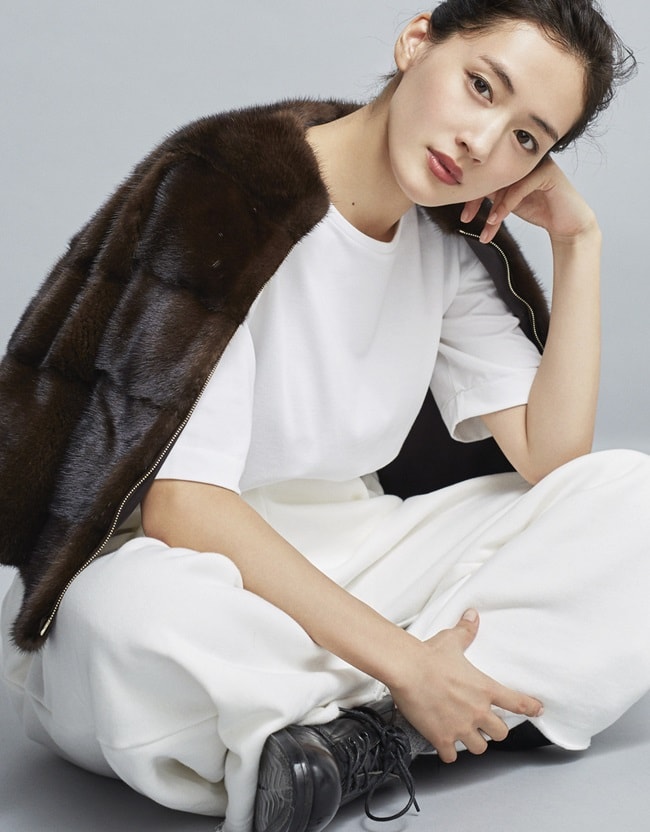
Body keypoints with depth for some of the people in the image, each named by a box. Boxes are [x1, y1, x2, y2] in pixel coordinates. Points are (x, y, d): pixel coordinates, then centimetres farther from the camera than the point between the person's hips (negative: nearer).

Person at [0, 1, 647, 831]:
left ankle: (358, 736, -22)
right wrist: (404, 663, -24)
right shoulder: (224, 192, -19)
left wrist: (578, 242, -8)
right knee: (141, 618, -42)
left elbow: (551, 459, -3)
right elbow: (179, 505, -25)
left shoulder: (454, 239, 2)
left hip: (348, 562, 7)